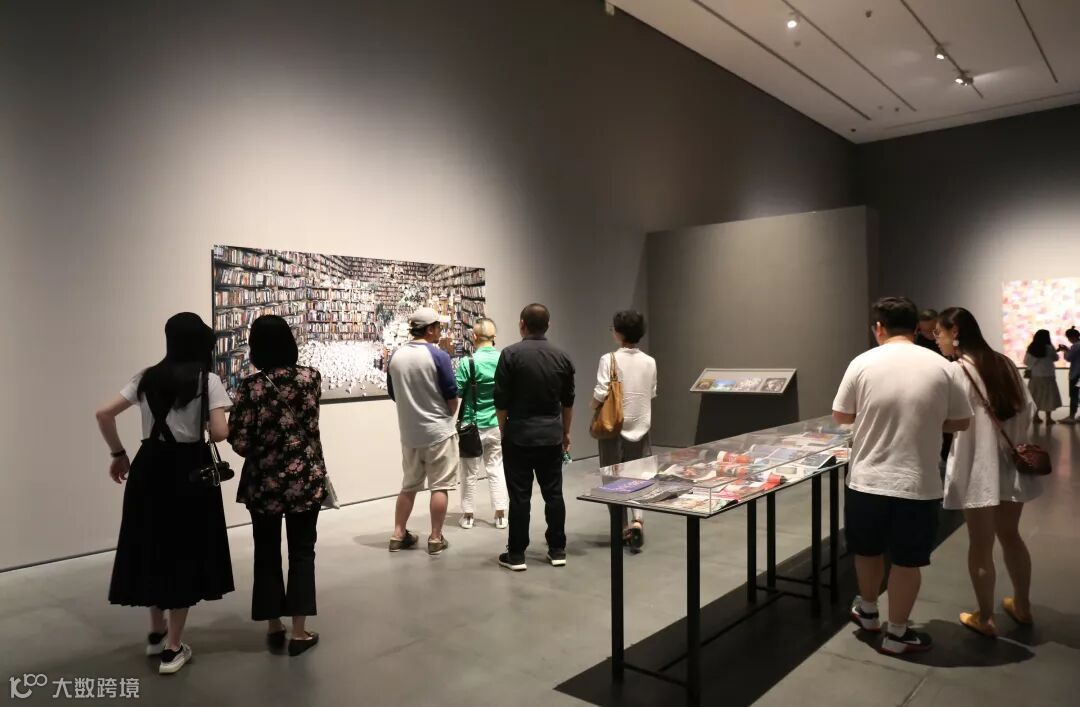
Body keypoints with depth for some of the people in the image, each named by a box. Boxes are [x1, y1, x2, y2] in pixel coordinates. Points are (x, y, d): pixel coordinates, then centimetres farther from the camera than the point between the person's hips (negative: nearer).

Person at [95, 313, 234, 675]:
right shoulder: (207, 380, -8)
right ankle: (173, 648, 14)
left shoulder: (148, 377, 6)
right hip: (189, 468, -5)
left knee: (153, 545, 19)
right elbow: (219, 433, -17)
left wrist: (118, 454, 14)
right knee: (184, 550, 6)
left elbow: (104, 414, 3)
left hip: (150, 465, 5)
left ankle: (157, 633, 35)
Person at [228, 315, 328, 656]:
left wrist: (259, 444, 8)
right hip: (306, 478, 1)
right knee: (302, 551, 10)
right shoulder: (311, 377, -4)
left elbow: (239, 443, -12)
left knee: (267, 552, 15)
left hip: (264, 482, -1)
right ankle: (299, 631, 12)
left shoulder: (250, 387, -12)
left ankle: (274, 627, 25)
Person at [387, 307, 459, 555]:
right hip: (438, 430, -5)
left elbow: (393, 394, 12)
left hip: (409, 432, 5)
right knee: (439, 486, 4)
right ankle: (436, 539, 9)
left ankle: (398, 535, 21)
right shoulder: (438, 355, -13)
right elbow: (452, 395, -10)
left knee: (409, 485, 17)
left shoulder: (396, 356, 3)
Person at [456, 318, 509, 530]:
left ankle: (468, 515, 20)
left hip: (473, 426, -3)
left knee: (470, 473, 10)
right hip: (497, 425, 3)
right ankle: (501, 515, 16)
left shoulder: (468, 362, -17)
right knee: (496, 469, 13)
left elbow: (455, 393, -12)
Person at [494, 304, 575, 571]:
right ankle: (557, 550, 17)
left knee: (520, 496, 2)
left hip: (519, 435, -3)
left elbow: (501, 400, -8)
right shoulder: (562, 357, 4)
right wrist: (565, 432, 22)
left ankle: (516, 554, 9)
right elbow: (568, 401, 11)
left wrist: (504, 430, 5)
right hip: (551, 436, 4)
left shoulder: (511, 354, -9)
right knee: (553, 494, 10)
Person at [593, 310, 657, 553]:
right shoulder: (650, 362, 0)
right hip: (640, 428, 3)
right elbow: (651, 395, 8)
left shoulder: (609, 360, -14)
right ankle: (637, 520, -7)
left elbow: (599, 396, -18)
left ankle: (624, 526, 17)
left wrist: (594, 405, 3)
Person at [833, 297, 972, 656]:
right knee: (907, 561, 13)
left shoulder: (863, 363, -7)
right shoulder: (940, 367, -5)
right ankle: (896, 634, 25)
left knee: (867, 549, 22)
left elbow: (840, 416, 0)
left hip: (867, 480, 1)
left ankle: (867, 611, 41)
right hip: (918, 485, 0)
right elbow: (961, 422, 3)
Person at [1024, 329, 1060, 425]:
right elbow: (1055, 358, 5)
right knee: (1048, 396, 5)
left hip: (1034, 375, 4)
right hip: (1047, 375, -4)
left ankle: (1036, 416, 13)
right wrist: (1055, 351, 22)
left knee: (1036, 396, 10)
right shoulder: (1049, 348, -11)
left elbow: (1026, 361, 2)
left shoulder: (1031, 348, -1)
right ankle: (1048, 418, 7)